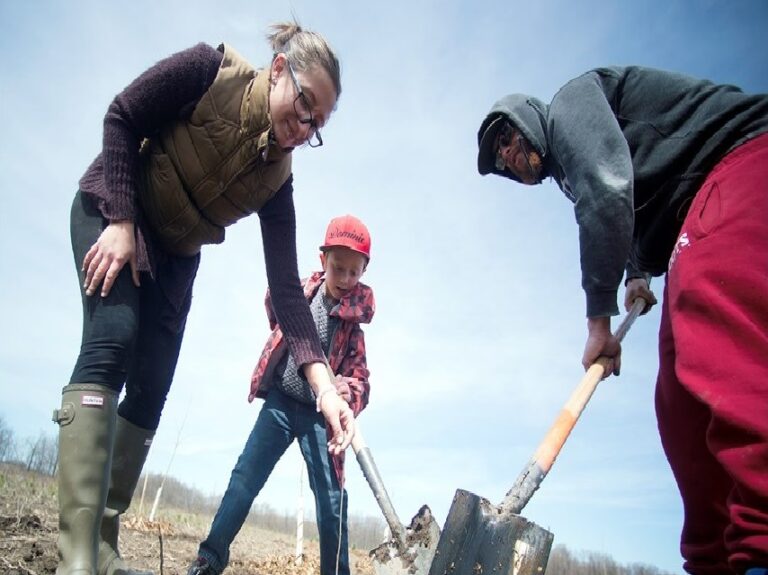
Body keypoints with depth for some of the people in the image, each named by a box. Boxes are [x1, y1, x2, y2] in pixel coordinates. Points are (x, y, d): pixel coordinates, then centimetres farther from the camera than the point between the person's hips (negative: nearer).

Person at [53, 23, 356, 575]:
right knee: (112, 342, -26)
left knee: (150, 392, -4)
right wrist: (122, 220, -23)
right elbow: (121, 119, -13)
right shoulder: (211, 70, -20)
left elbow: (285, 285, -20)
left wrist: (322, 380, -31)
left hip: (174, 256, 5)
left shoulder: (276, 178, -13)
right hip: (110, 215, -4)